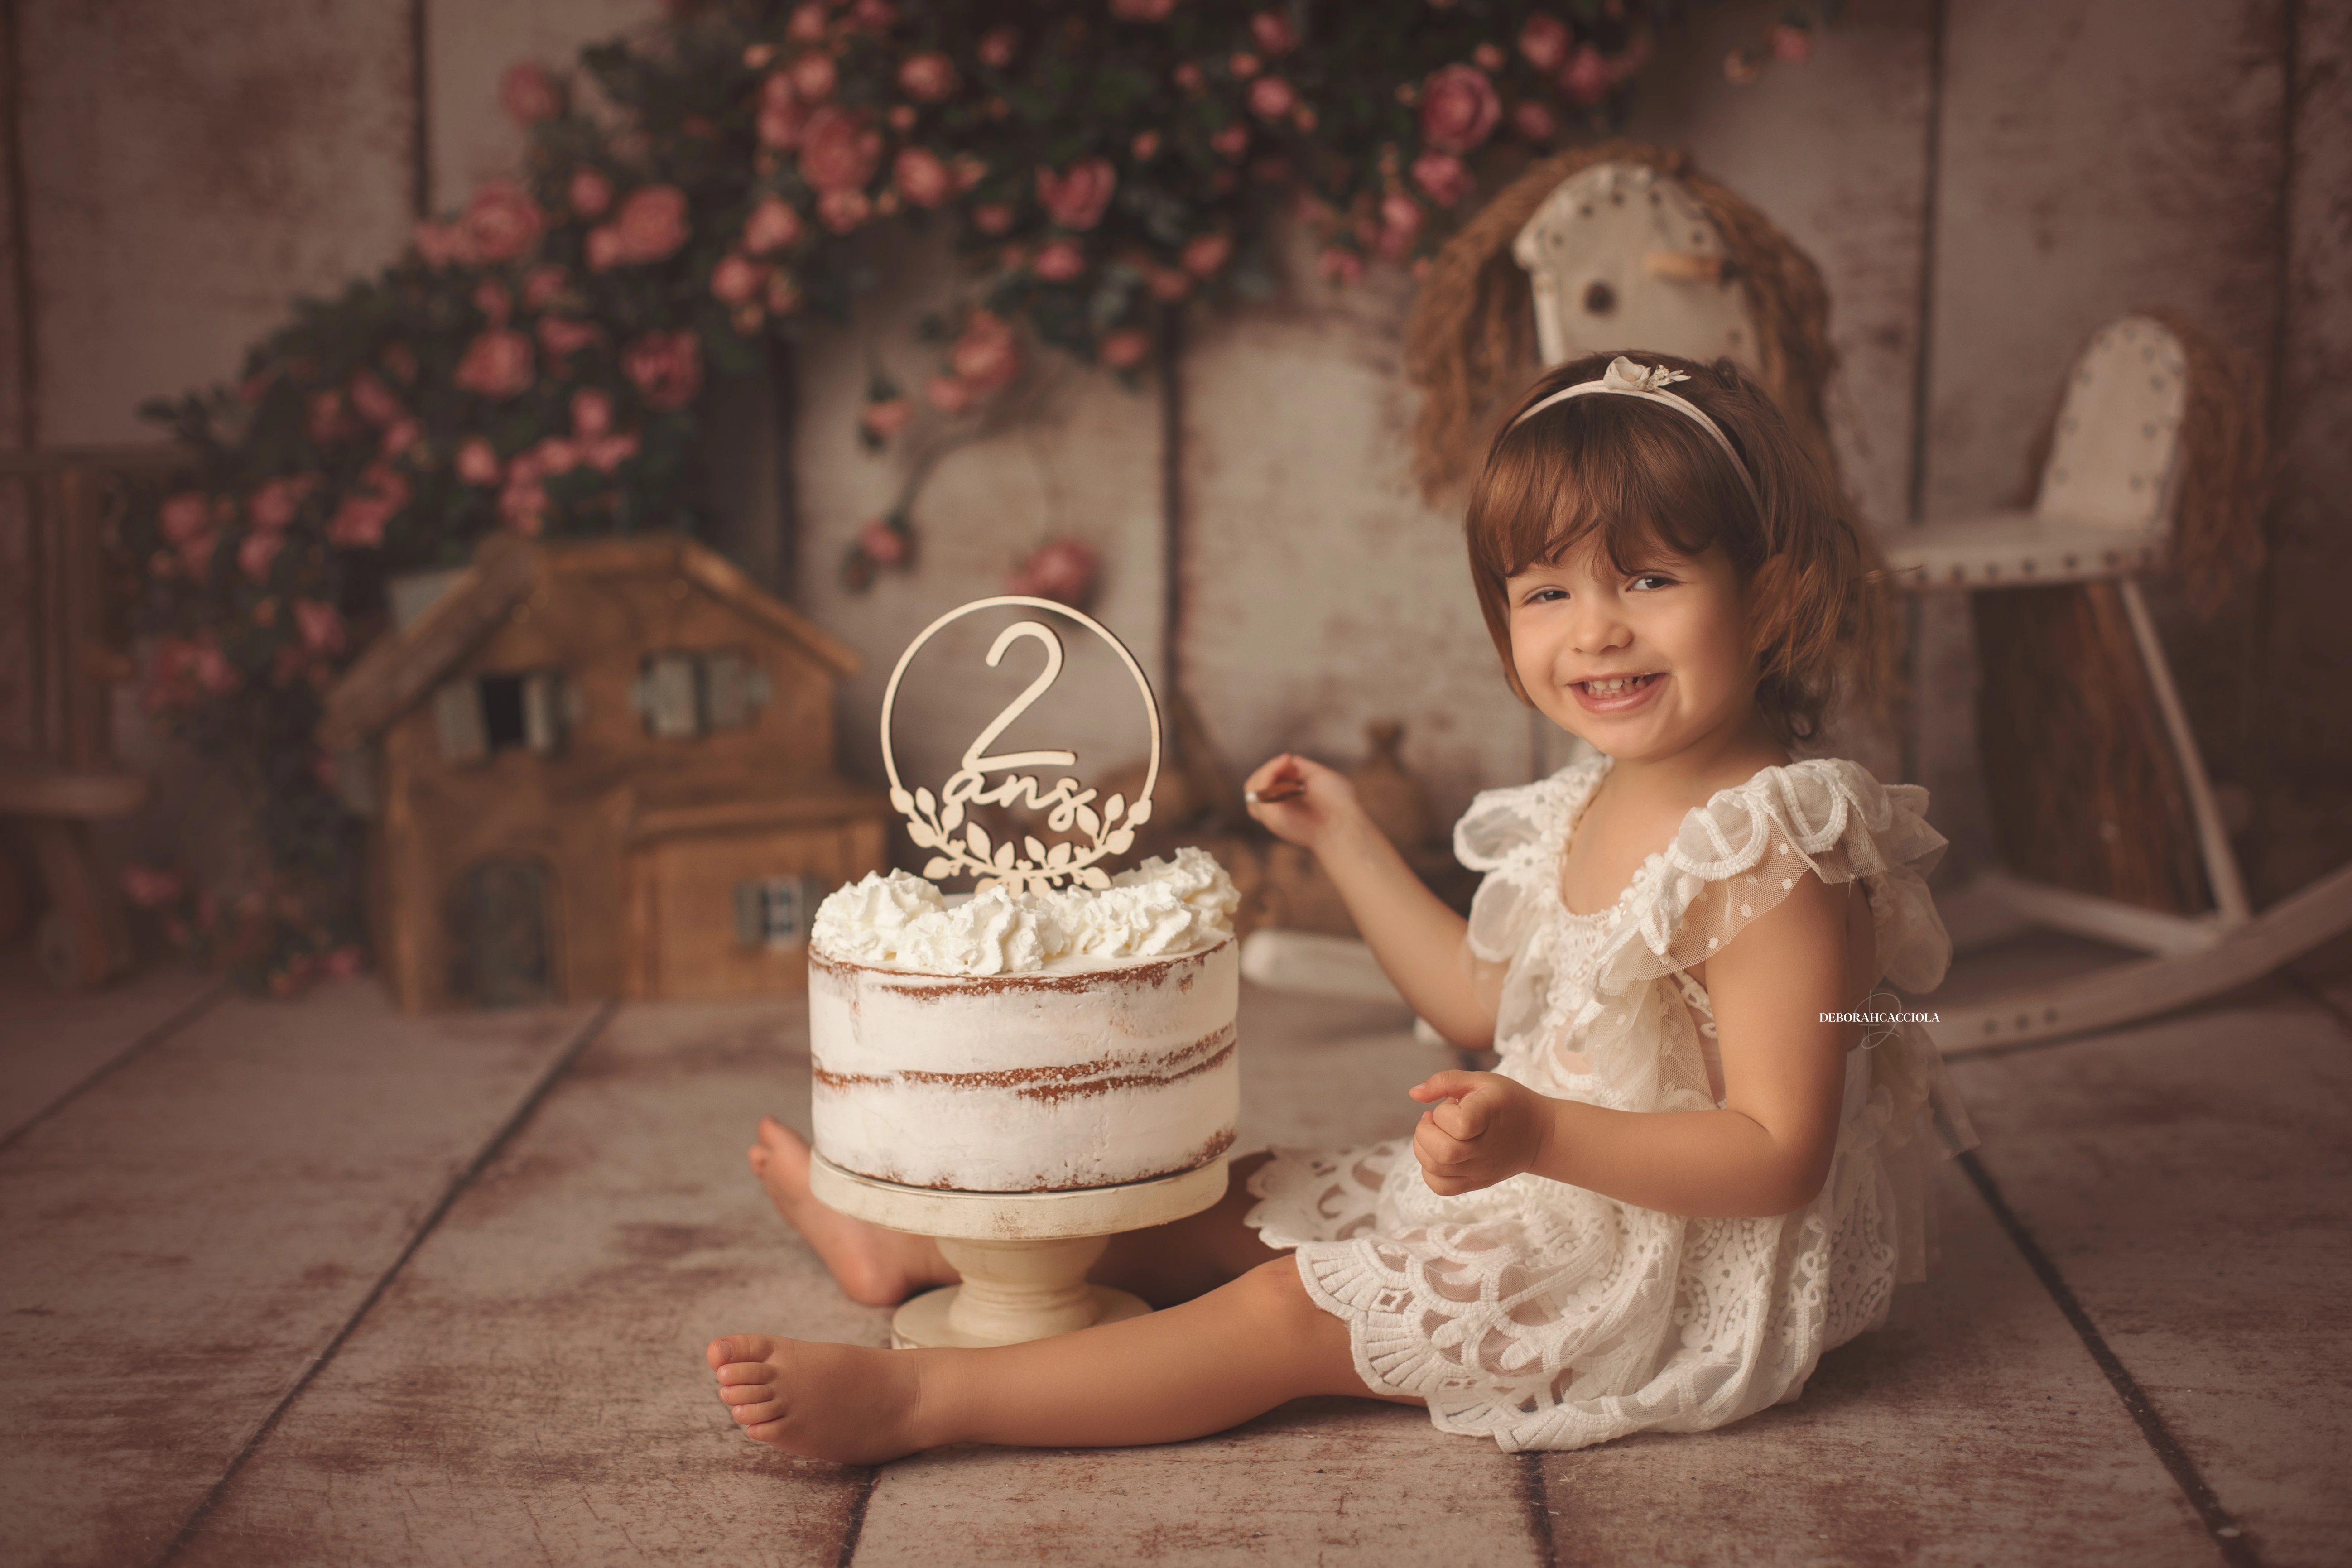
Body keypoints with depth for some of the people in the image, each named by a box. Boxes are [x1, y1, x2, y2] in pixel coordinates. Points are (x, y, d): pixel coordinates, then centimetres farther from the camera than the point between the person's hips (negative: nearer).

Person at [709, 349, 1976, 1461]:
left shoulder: (1771, 858, -25)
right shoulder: (1589, 812, 4)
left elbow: (1779, 1156, -27)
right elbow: (1482, 1005, 16)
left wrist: (1539, 1135, -37)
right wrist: (1348, 842, 13)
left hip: (1682, 1266, -9)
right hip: (1552, 1196, 9)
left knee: (1287, 1311, -14)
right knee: (1252, 1205, 11)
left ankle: (915, 1399, -12)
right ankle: (911, 1243, 21)